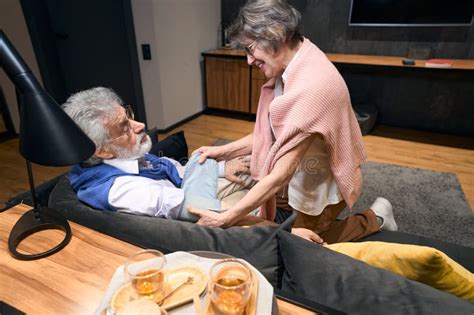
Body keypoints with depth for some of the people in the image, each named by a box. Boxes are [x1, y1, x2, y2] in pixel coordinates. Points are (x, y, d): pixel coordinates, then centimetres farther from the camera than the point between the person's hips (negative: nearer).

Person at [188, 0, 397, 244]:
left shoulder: (310, 86, -35)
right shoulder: (293, 66, -6)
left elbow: (280, 175, -34)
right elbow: (272, 131, 1)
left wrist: (224, 219, -29)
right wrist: (223, 151, -2)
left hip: (323, 182, -8)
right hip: (304, 173, 9)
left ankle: (374, 219, 23)